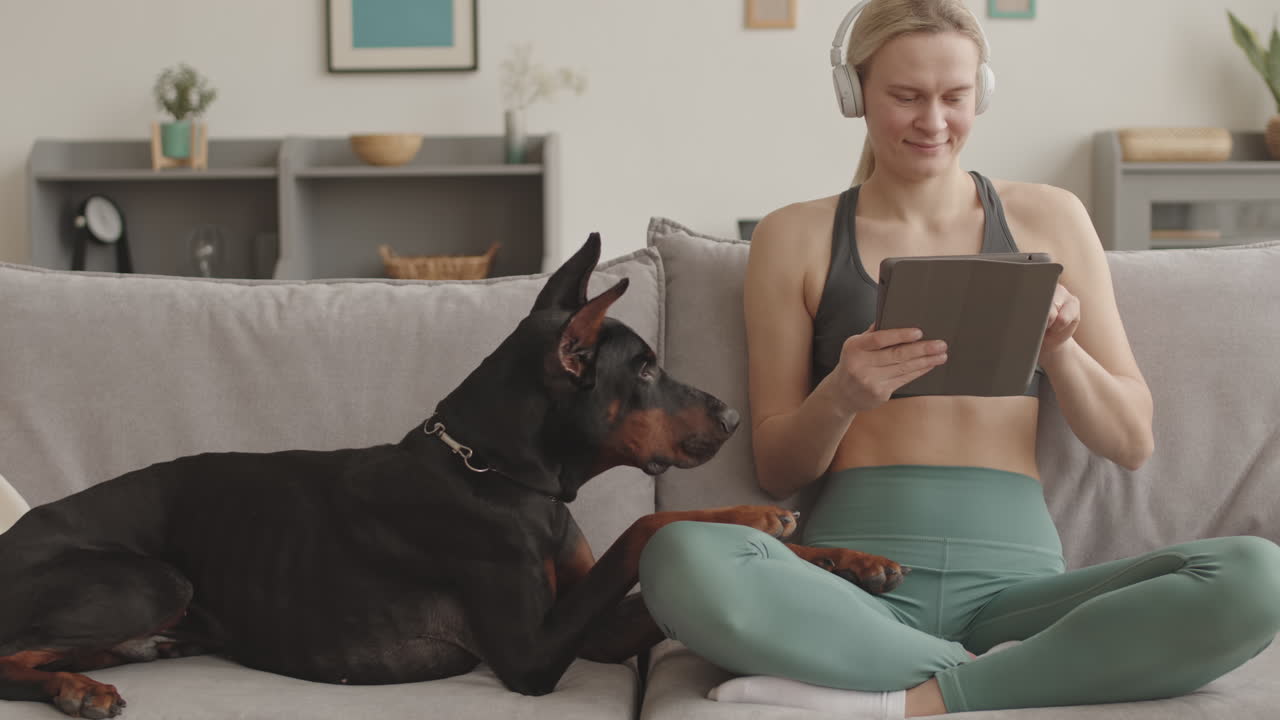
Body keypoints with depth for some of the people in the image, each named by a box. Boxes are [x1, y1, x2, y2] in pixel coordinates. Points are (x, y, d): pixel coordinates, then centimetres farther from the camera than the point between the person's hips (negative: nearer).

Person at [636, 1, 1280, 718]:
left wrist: (1059, 349, -6)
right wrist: (840, 397, -12)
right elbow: (776, 470, 9)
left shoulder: (1048, 219, 14)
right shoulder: (796, 237, 11)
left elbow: (1133, 442, 14)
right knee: (680, 559, -34)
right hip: (858, 581, -1)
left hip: (1011, 584, 2)